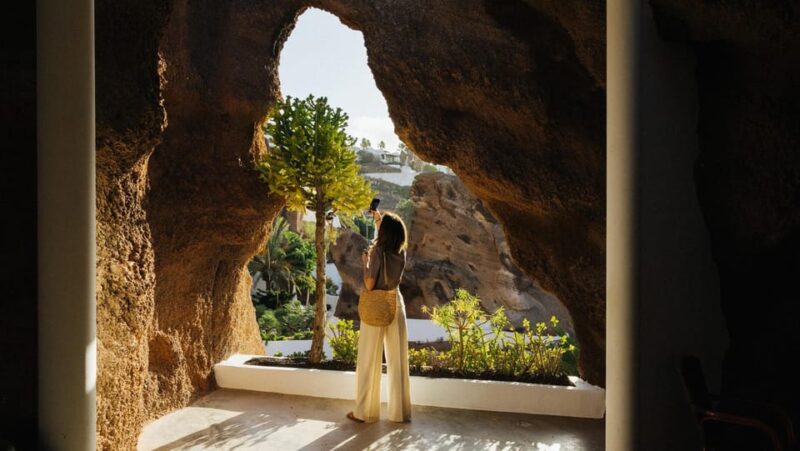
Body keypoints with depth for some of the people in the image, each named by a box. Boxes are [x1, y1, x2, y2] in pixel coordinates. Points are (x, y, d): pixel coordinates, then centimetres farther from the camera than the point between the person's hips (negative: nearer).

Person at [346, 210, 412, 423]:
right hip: (396, 305, 5)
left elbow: (369, 285, -14)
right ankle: (400, 411, 14)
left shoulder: (377, 251, -14)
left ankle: (364, 411, 10)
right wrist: (379, 220, 36)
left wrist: (365, 263, 0)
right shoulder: (401, 252, 3)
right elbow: (390, 237, 27)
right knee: (398, 360, 8)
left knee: (369, 361, 3)